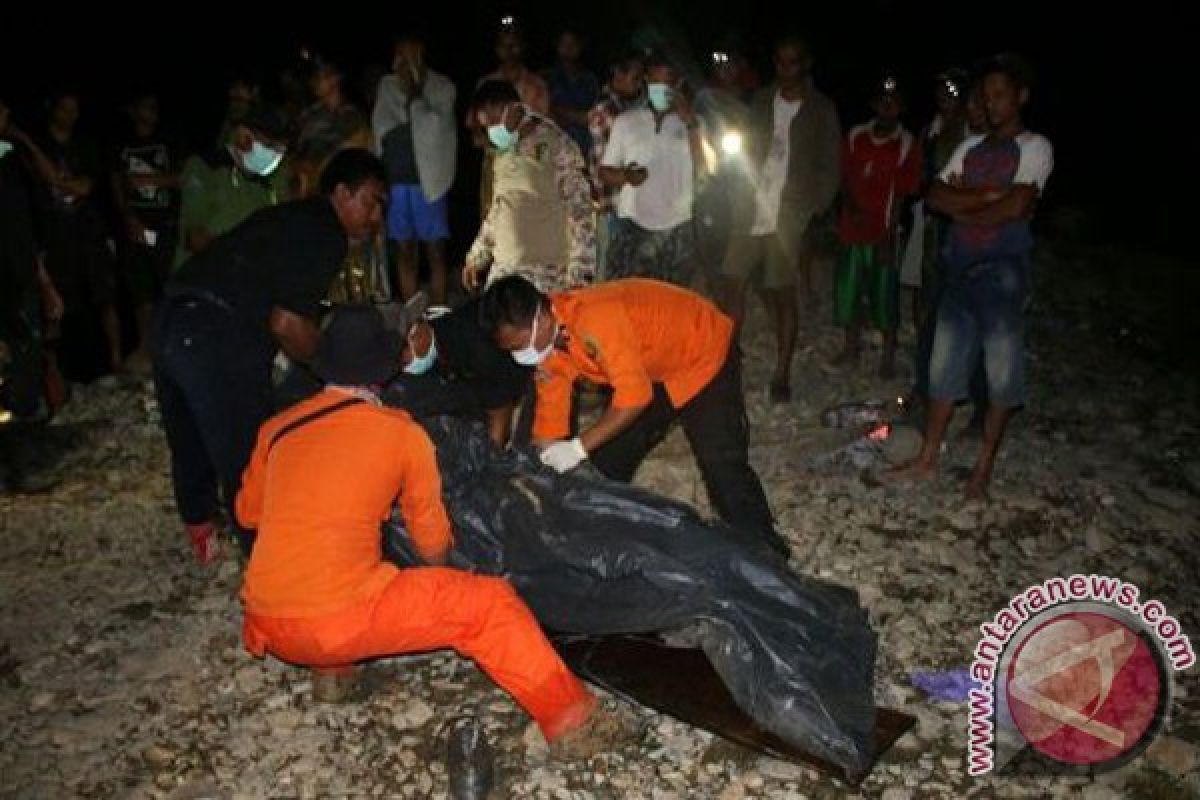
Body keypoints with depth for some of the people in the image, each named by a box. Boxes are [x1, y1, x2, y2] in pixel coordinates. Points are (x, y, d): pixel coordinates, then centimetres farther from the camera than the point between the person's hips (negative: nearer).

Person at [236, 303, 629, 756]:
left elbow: (247, 513, 25)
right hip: (340, 619, -5)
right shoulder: (402, 433, 0)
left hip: (267, 627, 6)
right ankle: (571, 721, 3)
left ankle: (331, 670, 23)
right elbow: (433, 544, 10)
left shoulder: (277, 428, 9)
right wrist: (439, 577, 33)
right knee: (489, 602, 4)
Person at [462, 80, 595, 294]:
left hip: (547, 274, -7)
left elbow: (582, 213, -14)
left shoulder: (557, 147, -10)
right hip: (504, 271, 7)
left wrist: (580, 273, -19)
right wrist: (476, 258, 24)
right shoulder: (506, 151, 14)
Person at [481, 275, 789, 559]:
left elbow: (635, 396, -37)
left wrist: (579, 447, -34)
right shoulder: (547, 337, -10)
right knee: (609, 463, 8)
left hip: (704, 352, -8)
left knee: (723, 467, -14)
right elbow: (550, 411, -2)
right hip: (652, 369, 8)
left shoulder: (593, 319, -37)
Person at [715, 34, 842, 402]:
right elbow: (746, 150, 14)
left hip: (790, 217, -3)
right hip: (751, 212, 3)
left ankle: (782, 375, 11)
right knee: (729, 285, -2)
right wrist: (741, 194, 1)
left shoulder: (822, 110, 3)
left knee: (783, 295, 1)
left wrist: (812, 215, -8)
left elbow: (829, 167, 1)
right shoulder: (761, 101, 12)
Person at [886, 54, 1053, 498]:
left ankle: (983, 468, 13)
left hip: (1002, 273, -5)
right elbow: (936, 198, 2)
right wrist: (987, 196, -10)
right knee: (944, 367, 8)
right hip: (960, 269, 6)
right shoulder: (969, 148, 15)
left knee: (1002, 374, 2)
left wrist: (963, 208, -2)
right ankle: (927, 460, 16)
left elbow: (1016, 207, -15)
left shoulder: (1034, 147, -2)